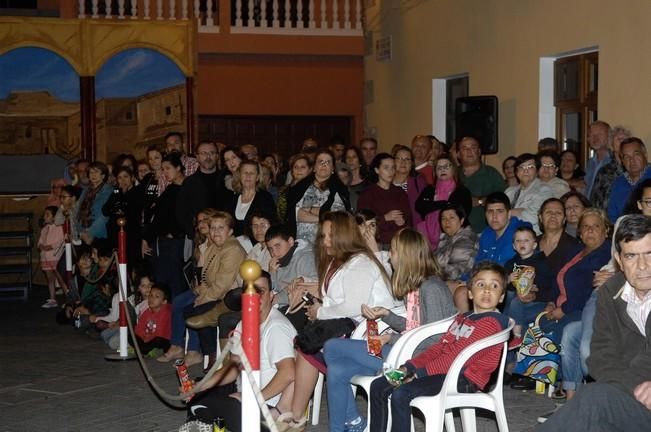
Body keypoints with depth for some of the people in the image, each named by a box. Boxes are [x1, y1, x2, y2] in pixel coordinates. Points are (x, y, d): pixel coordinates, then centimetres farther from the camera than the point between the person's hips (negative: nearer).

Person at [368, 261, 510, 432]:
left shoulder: (492, 322, -10)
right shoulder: (462, 318, 23)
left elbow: (459, 357, -18)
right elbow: (439, 347, 17)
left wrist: (420, 373, -17)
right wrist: (408, 368, 3)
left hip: (465, 378, -10)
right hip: (444, 371, 10)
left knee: (400, 393, -28)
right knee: (378, 386, 3)